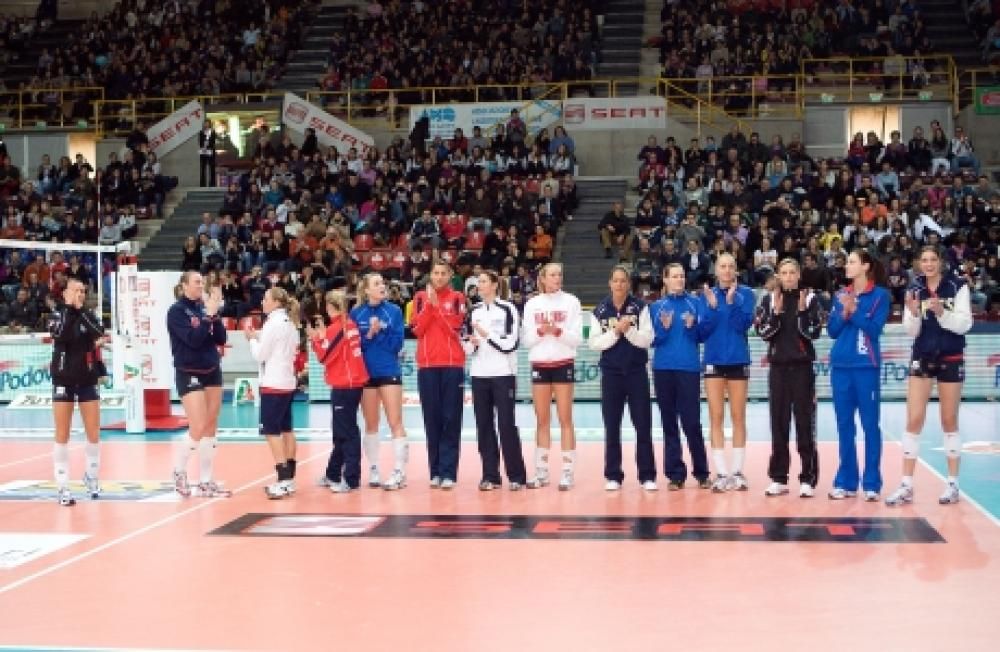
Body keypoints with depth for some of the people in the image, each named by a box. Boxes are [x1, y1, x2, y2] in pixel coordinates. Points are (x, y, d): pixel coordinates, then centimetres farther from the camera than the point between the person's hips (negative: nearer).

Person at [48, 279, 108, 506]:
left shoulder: (87, 315, 6)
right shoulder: (57, 314, -1)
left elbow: (100, 334, -14)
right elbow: (60, 335, -23)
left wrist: (80, 310, -16)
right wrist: (68, 308, -19)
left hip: (87, 380, 3)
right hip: (63, 380, -3)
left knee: (94, 434, 4)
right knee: (62, 436, -1)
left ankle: (91, 477, 26)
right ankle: (63, 487, 3)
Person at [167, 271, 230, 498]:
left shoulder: (204, 307, 6)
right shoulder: (176, 311, -10)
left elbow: (221, 339, 2)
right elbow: (193, 339, -21)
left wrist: (215, 314, -10)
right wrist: (208, 315, -20)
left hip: (212, 372, 6)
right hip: (189, 375, -6)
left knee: (210, 429, 7)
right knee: (198, 429, -11)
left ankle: (206, 483, 14)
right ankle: (179, 472, 13)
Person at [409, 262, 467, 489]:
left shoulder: (457, 298, 4)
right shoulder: (420, 297, 10)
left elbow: (455, 329, -9)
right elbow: (417, 329, -2)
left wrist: (437, 305, -13)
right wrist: (429, 304, -10)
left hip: (452, 365, -2)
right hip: (427, 365, 2)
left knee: (450, 420, -4)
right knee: (431, 419, 4)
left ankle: (448, 472, -4)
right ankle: (435, 472, 10)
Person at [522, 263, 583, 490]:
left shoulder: (571, 301, 0)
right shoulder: (532, 304, 6)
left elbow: (577, 338, -4)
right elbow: (526, 340, 3)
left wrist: (558, 331, -19)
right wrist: (540, 331, -14)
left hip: (563, 365, -2)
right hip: (539, 365, 2)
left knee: (565, 420, -2)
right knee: (542, 421, 7)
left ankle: (567, 473, 1)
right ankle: (541, 472, 13)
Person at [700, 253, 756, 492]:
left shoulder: (746, 294, 1)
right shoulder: (707, 294, 6)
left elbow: (745, 324, -11)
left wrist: (731, 301, -22)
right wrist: (711, 307, -15)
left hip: (738, 361, -1)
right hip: (714, 361, 1)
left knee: (738, 417, 4)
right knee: (716, 418, 0)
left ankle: (737, 471, 11)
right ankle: (721, 473, 4)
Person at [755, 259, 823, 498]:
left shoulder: (810, 298, 0)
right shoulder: (769, 299, 6)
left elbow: (814, 332, -7)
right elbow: (763, 332, -1)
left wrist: (802, 311, -18)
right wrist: (776, 312, -13)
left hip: (802, 366, -2)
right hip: (778, 366, 2)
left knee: (805, 422, -4)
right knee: (778, 421, 5)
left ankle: (808, 479, 0)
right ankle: (778, 478, 11)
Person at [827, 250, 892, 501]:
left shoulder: (880, 295, -1)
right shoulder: (841, 295, 12)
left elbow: (875, 329, -10)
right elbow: (832, 330, 7)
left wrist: (853, 310, -15)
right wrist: (844, 312, -8)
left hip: (866, 367, -5)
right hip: (840, 366, 5)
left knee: (870, 425, -1)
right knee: (844, 425, 7)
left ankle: (871, 483, 3)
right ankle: (846, 482, 13)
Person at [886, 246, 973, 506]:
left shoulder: (957, 286, -7)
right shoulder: (914, 289, 1)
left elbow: (965, 324, -11)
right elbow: (911, 331, 1)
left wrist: (941, 312, -26)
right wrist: (913, 313, -18)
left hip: (951, 359, -2)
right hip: (922, 358, 2)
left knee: (949, 422, 7)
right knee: (913, 420, -2)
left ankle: (953, 484, 16)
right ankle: (907, 486, 1)